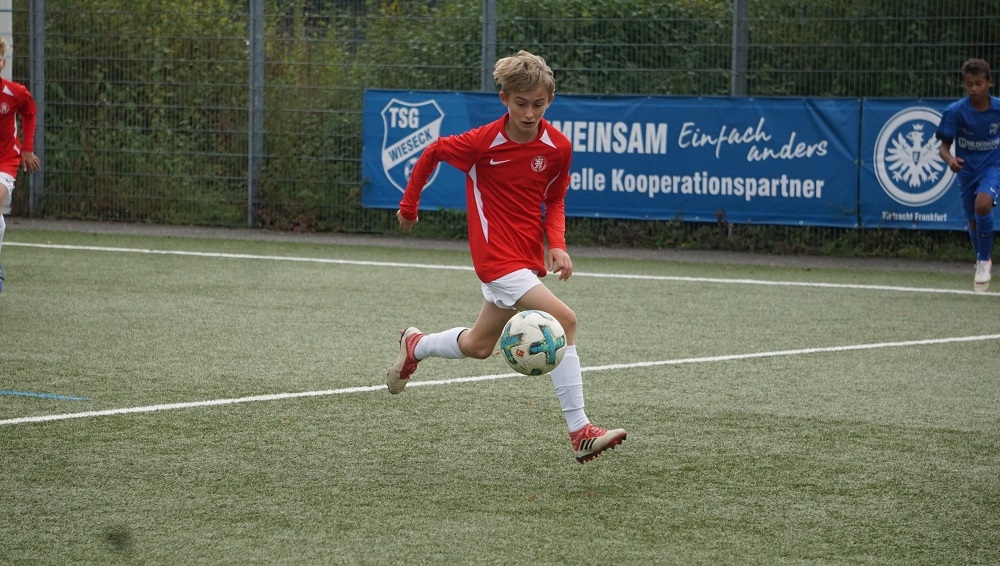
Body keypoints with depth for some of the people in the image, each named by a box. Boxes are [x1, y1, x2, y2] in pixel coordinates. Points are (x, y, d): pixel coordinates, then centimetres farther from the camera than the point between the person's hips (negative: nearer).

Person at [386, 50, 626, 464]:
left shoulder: (558, 147, -3)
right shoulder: (483, 142, -14)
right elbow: (432, 153, 2)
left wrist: (558, 244, -5)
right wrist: (409, 204, 11)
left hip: (529, 258, 6)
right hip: (497, 257, -6)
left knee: (478, 347, 20)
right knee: (564, 321, -23)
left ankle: (415, 346, 49)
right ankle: (580, 433, -22)